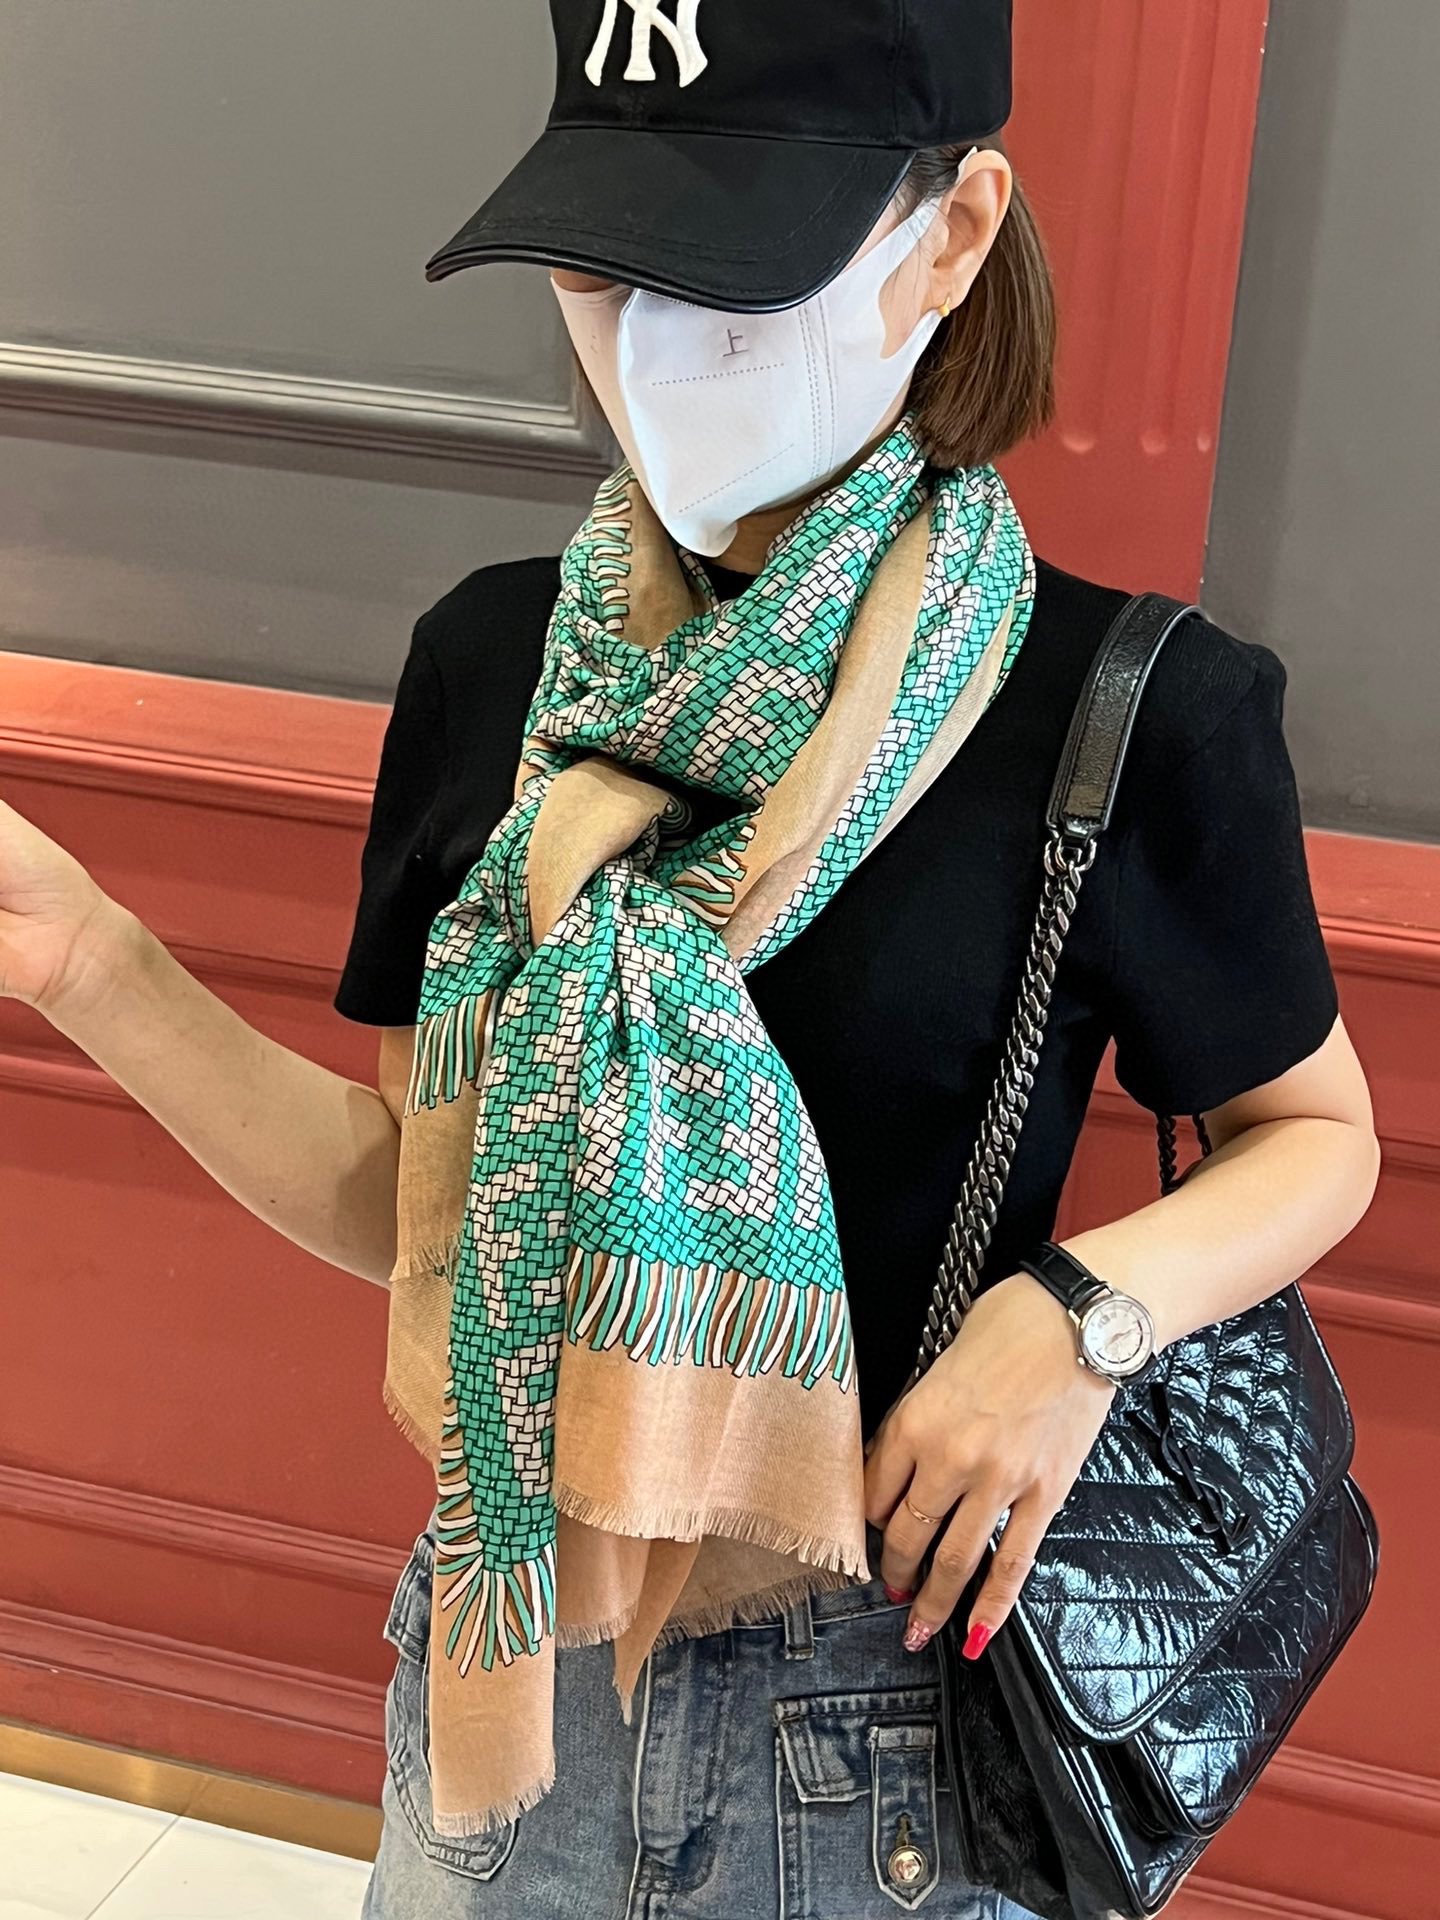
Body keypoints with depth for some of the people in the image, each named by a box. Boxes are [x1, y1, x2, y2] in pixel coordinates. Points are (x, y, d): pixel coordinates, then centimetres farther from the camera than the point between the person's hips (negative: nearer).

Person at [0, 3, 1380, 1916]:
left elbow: (1316, 1136, -1)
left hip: (897, 1718, -3)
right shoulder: (497, 662, -4)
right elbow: (403, 1205, 1)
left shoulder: (1134, 713, -16)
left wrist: (1090, 1310, -20)